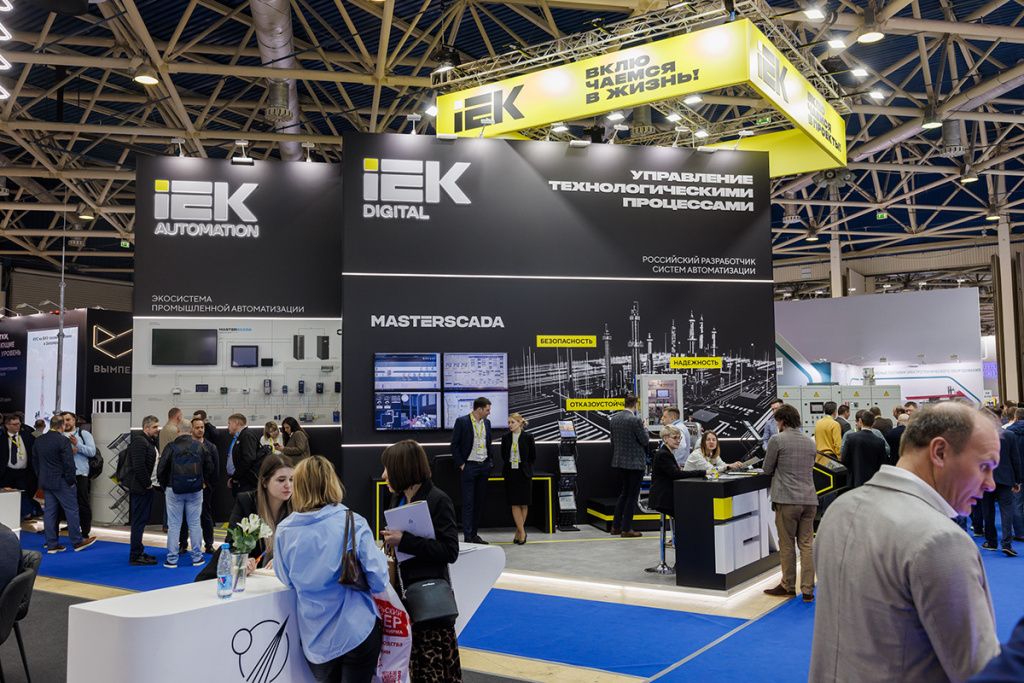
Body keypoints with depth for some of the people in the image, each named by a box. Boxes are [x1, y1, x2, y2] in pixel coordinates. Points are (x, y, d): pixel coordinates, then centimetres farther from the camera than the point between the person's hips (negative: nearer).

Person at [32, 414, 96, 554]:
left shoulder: (38, 441, 8)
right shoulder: (63, 441, -16)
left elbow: (35, 462, 16)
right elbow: (69, 463, -17)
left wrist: (42, 477, 21)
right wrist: (71, 481, -7)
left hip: (45, 481, 7)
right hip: (60, 482, -7)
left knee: (49, 511, 9)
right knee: (72, 510, 1)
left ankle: (52, 544, 12)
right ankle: (77, 542, 7)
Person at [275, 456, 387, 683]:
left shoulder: (283, 531, -6)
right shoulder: (353, 523, -14)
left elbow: (286, 579, 10)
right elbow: (378, 581, -11)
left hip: (314, 638, 3)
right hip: (357, 632, -3)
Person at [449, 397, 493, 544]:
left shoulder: (487, 423, 9)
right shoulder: (462, 421, -8)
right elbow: (454, 444, -7)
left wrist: (490, 462, 10)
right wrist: (461, 464, -10)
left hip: (484, 466, 6)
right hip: (469, 466, -6)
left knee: (479, 502, 10)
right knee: (468, 503, -3)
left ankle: (475, 534, 19)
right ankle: (467, 537, 0)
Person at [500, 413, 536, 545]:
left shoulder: (528, 437, -4)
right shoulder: (506, 438, 3)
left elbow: (533, 456, 2)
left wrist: (524, 465, 9)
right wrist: (510, 465, 12)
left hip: (524, 474, -2)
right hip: (511, 473, 2)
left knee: (524, 504, 3)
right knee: (515, 504, -3)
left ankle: (518, 531, 14)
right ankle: (522, 532, 1)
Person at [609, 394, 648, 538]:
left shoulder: (614, 418, 3)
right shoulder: (636, 420, -18)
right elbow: (645, 440, -13)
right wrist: (645, 428, 4)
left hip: (619, 461, 7)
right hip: (635, 462, -7)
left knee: (624, 493, 19)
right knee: (632, 495, 2)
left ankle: (616, 526, 21)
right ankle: (626, 529, 7)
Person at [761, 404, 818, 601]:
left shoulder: (777, 440, -6)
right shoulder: (810, 442, 11)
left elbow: (767, 469, 1)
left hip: (787, 500, -5)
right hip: (809, 499, 5)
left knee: (787, 546, 7)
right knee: (806, 545, 8)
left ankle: (788, 586, 17)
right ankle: (808, 590, 8)